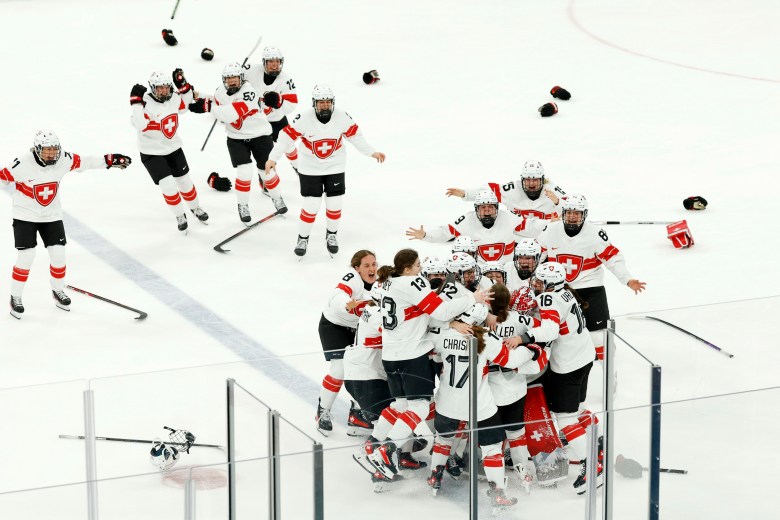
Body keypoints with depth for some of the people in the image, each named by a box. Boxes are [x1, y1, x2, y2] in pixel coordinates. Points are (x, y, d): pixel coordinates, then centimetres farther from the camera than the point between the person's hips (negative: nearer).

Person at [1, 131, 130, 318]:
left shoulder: (64, 160, -12)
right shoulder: (23, 164, -25)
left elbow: (83, 162, 2)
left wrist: (109, 160, 2)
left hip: (52, 216, 4)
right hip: (25, 216, -4)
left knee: (58, 254, 2)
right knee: (25, 257, -9)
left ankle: (58, 291, 27)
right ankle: (15, 298, 8)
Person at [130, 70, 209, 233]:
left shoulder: (174, 98, -7)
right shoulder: (146, 103, -25)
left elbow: (186, 104, 14)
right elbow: (140, 125, -39)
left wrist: (183, 85, -2)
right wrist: (136, 102, -42)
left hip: (173, 148, 5)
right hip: (152, 153, -5)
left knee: (184, 181, 16)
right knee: (168, 185, -12)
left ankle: (195, 208, 40)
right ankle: (180, 216, 10)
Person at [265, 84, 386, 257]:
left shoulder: (342, 117, -16)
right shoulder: (303, 119, -23)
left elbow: (354, 135, -2)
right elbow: (287, 136, -17)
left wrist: (371, 152, 2)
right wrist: (273, 159, -20)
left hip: (335, 166, 2)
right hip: (310, 168, -2)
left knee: (335, 204, 5)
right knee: (311, 206, -5)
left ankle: (331, 235, 31)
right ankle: (302, 238, 17)